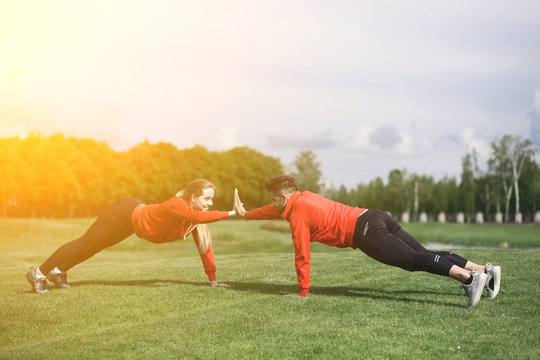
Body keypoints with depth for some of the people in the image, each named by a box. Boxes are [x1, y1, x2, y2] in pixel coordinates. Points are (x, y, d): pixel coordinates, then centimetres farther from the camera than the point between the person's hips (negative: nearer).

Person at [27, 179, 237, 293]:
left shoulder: (196, 216, -13)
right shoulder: (177, 205, -37)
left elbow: (205, 247, -9)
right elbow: (199, 217, -57)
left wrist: (213, 280, -11)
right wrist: (229, 214, -53)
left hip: (136, 214, 8)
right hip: (124, 213, -8)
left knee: (93, 246, 23)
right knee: (86, 244, 5)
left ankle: (58, 271, 43)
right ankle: (39, 273, 21)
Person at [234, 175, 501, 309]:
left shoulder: (298, 216, -2)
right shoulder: (303, 197, 24)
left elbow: (302, 256, 0)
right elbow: (278, 211, 44)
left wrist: (303, 291, 10)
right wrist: (246, 214, 53)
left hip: (366, 232, -8)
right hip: (375, 216, 8)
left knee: (414, 260, -19)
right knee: (423, 254, 2)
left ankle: (469, 278, -34)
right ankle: (484, 269, -6)